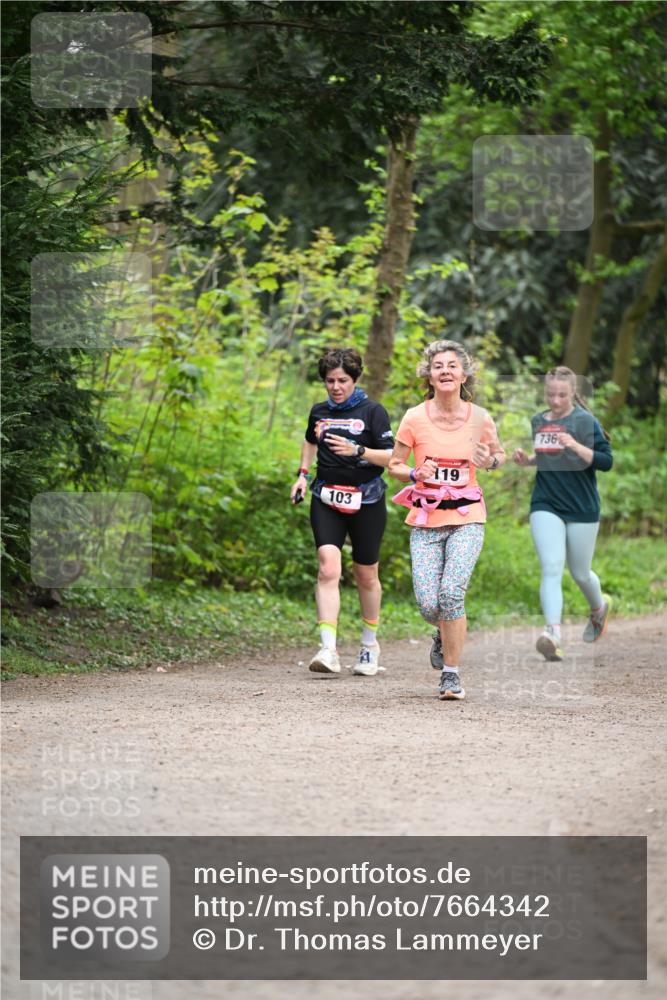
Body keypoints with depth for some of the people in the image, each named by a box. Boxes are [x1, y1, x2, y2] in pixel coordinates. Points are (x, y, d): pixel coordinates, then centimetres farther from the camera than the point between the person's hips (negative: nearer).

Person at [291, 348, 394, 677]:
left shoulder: (372, 411, -4)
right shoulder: (319, 412, 9)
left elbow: (390, 456, -8)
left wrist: (357, 451, -23)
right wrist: (303, 473, 16)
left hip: (365, 500, -2)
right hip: (326, 498, 2)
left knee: (366, 575, 9)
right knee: (328, 568, -17)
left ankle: (369, 644, 31)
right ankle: (328, 649, -25)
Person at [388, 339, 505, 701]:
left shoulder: (479, 418, -2)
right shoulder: (414, 419, -5)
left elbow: (499, 455, 15)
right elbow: (394, 465, 5)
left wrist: (489, 461, -8)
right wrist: (416, 474, -16)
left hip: (467, 518, -1)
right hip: (425, 521, 1)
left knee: (451, 592, -21)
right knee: (428, 605, -8)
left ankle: (451, 675, -6)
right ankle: (444, 634, 31)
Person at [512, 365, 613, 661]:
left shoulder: (585, 421, -7)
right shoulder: (538, 422, 8)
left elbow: (606, 461, -13)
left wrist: (576, 446, -27)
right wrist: (526, 459, 3)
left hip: (582, 508, -3)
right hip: (546, 506, 3)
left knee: (580, 573, 10)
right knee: (551, 568, -15)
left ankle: (599, 608, 43)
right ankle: (552, 633, -25)